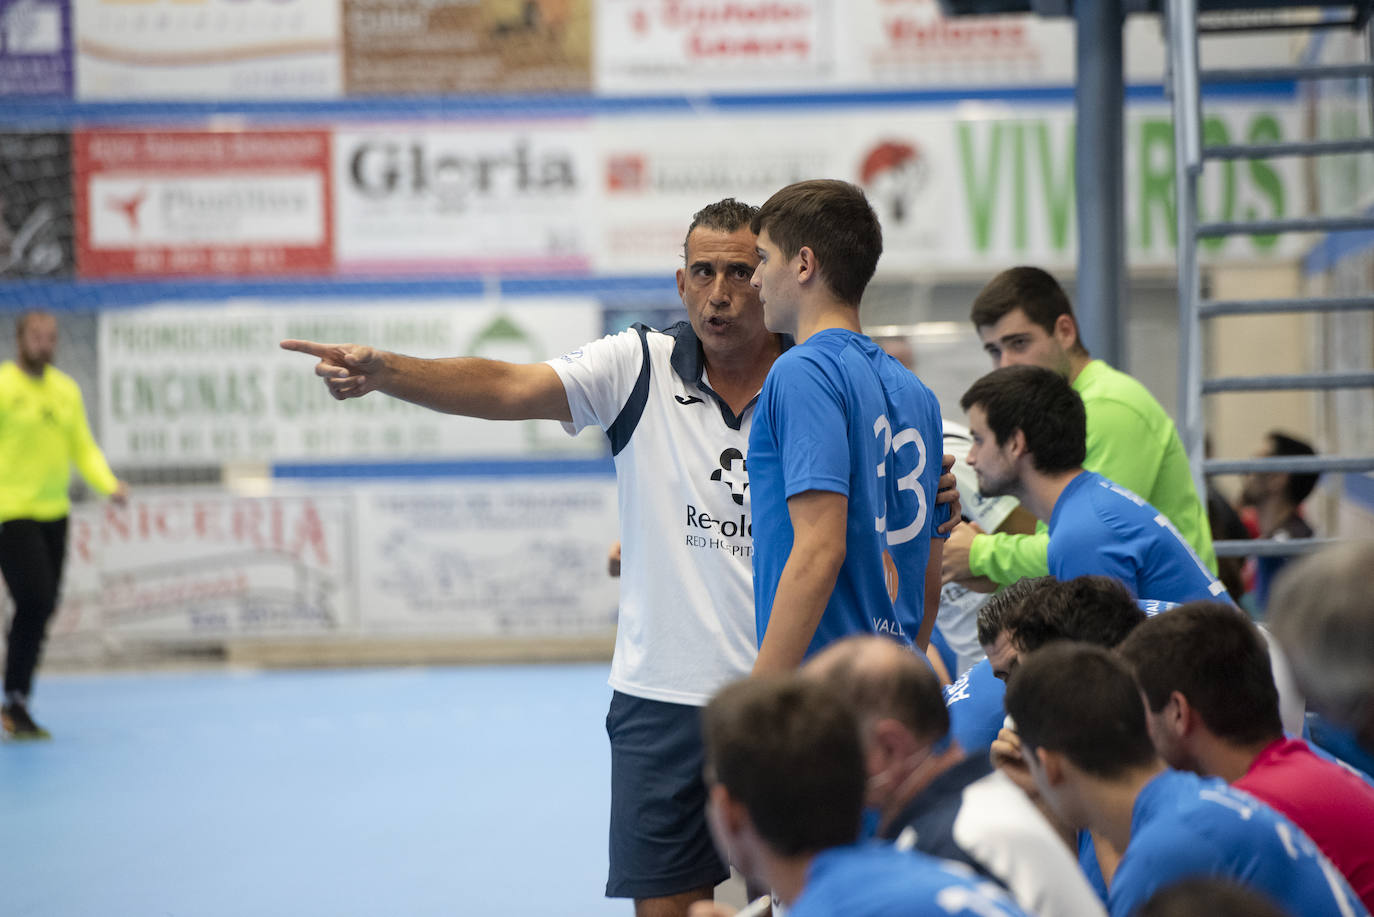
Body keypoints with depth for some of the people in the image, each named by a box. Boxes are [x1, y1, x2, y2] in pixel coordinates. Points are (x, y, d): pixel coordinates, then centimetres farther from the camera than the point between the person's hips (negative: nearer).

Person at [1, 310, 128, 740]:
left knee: (42, 608, 8)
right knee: (35, 601, -15)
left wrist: (109, 484, -2)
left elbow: (83, 447, 14)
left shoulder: (66, 390, 11)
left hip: (53, 512, 6)